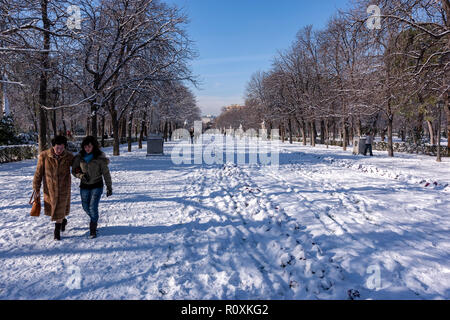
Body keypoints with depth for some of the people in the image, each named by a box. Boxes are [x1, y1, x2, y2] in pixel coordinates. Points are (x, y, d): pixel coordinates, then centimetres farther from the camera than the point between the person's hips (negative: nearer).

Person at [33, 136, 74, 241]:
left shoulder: (69, 157, -11)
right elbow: (38, 173, -3)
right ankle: (63, 220, 45)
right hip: (49, 188, 2)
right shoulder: (44, 156, -12)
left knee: (60, 209, 1)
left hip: (63, 188, -1)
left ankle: (57, 231, 19)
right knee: (50, 208, 16)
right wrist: (36, 188, 1)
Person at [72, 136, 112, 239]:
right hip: (84, 186, 4)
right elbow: (74, 171, 6)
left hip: (97, 186, -4)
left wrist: (109, 187, -4)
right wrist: (81, 175, -15)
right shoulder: (79, 157, -2)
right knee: (86, 207, 12)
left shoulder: (100, 158, -11)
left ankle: (93, 229, 4)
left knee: (93, 207, -12)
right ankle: (95, 220, 42)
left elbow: (106, 173, -6)